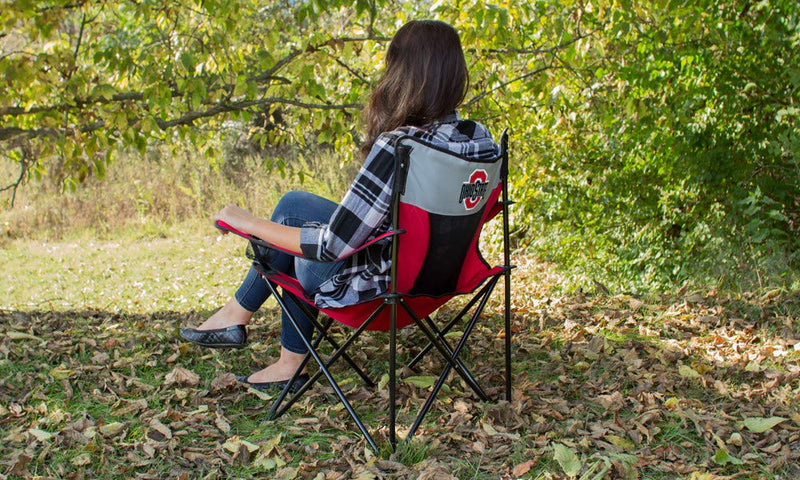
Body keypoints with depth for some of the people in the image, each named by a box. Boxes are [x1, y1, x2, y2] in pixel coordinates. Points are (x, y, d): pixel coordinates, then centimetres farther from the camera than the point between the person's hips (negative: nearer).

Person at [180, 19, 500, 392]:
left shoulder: (396, 146, -30)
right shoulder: (479, 137, -8)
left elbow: (330, 245, -27)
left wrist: (248, 223, -13)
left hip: (376, 286, -7)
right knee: (293, 203, 22)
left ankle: (236, 315, 34)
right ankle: (289, 364, 30)